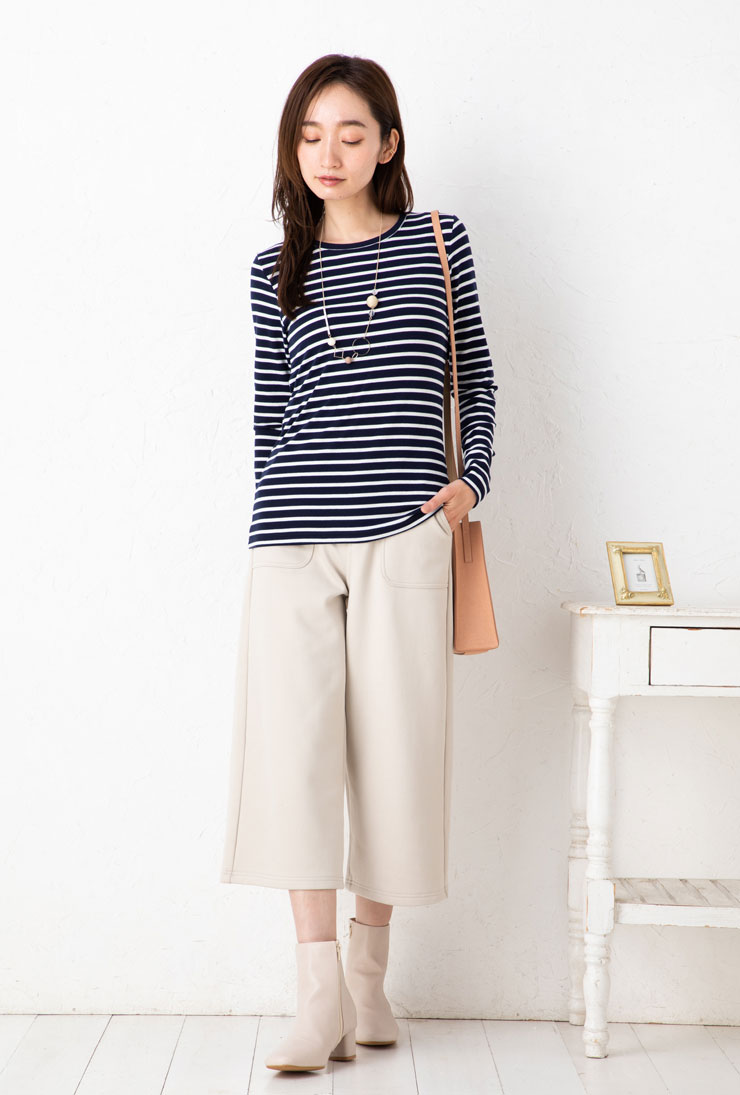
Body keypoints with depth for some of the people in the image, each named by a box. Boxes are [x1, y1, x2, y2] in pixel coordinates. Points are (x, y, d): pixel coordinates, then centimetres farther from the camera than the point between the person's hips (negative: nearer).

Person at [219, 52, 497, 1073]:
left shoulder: (438, 242, 9)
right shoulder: (275, 270, 12)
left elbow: (476, 378, 13)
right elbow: (269, 410, 14)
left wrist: (470, 480, 1)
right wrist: (278, 513, 10)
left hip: (405, 535, -1)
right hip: (292, 539, 1)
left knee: (395, 743, 1)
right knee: (294, 743, -8)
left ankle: (369, 977, 16)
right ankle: (321, 996, -1)